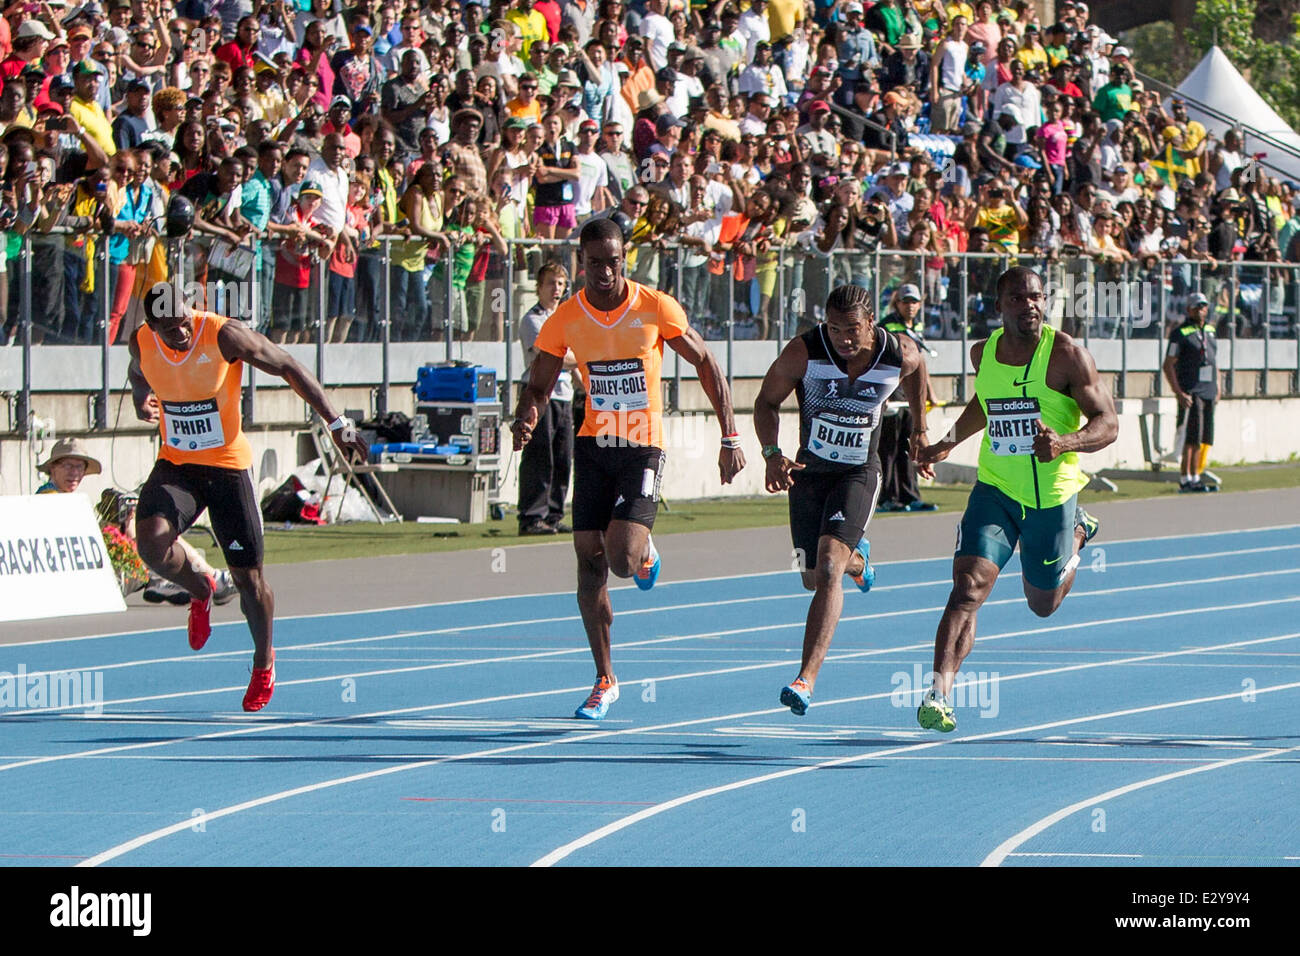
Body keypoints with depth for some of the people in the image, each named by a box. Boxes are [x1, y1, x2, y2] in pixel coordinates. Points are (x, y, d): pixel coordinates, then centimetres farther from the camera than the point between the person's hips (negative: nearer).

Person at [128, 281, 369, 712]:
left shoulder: (224, 336, -20)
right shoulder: (142, 342, -8)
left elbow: (288, 367, -12)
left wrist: (336, 423, -15)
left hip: (229, 466, -3)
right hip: (175, 465, 3)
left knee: (248, 578, 1)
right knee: (151, 541, -25)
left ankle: (264, 661, 28)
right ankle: (200, 591, 8)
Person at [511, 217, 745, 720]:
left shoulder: (657, 309, -9)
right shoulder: (565, 320, -3)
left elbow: (706, 364, 1)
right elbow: (539, 386, 6)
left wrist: (730, 437, -4)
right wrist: (525, 419, -18)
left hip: (644, 447, -3)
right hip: (593, 446, 3)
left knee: (623, 560, -18)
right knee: (590, 563, -2)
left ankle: (645, 554, 21)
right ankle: (604, 680, 10)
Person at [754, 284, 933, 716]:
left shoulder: (900, 354, -17)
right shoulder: (804, 352, -20)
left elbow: (917, 371, 10)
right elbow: (767, 401, -6)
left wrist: (920, 430, 16)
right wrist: (772, 454, -22)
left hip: (859, 473, -2)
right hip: (809, 469, 2)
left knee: (828, 567, -21)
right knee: (813, 578, 14)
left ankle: (806, 679, -26)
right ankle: (856, 558, 53)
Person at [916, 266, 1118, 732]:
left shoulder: (1067, 355, -13)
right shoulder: (983, 353, 2)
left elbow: (1108, 424, -13)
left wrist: (1065, 442, -31)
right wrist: (949, 442, 17)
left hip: (1052, 496, -2)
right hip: (995, 490, 2)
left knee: (1043, 603, 17)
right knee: (968, 588, -18)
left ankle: (1076, 533, 46)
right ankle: (940, 692, -22)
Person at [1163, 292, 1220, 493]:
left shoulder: (1210, 331, 17)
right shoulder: (1180, 333, -5)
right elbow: (1168, 365, -8)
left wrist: (1217, 385, 19)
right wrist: (1179, 393, -15)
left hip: (1208, 392, 7)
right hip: (1190, 392, -7)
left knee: (1204, 438, 7)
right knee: (1192, 436, -11)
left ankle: (1195, 477, 12)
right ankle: (1186, 479, -10)